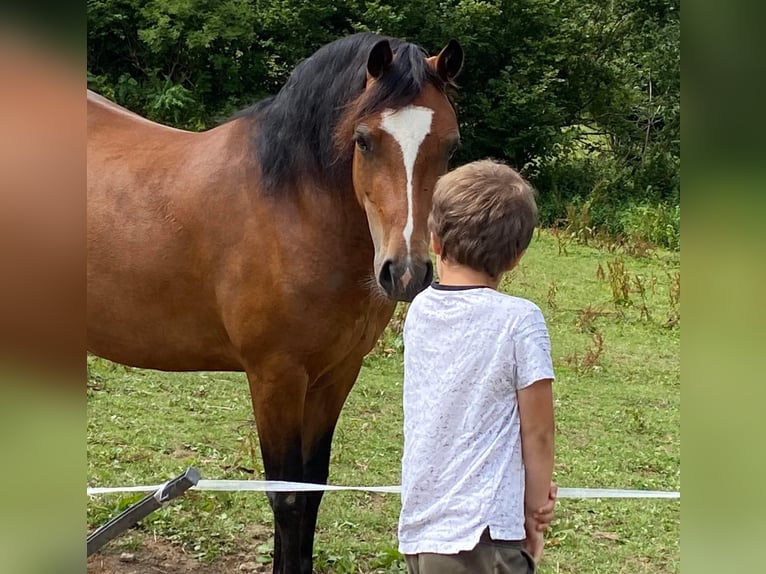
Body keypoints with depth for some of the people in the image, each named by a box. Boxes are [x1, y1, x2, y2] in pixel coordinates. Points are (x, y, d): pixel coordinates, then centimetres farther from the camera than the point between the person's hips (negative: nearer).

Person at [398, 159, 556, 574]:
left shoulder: (420, 311, 5)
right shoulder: (519, 321, -12)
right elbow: (537, 433, -8)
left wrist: (532, 487, 6)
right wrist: (535, 509, 7)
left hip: (416, 525, 6)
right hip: (481, 531, -6)